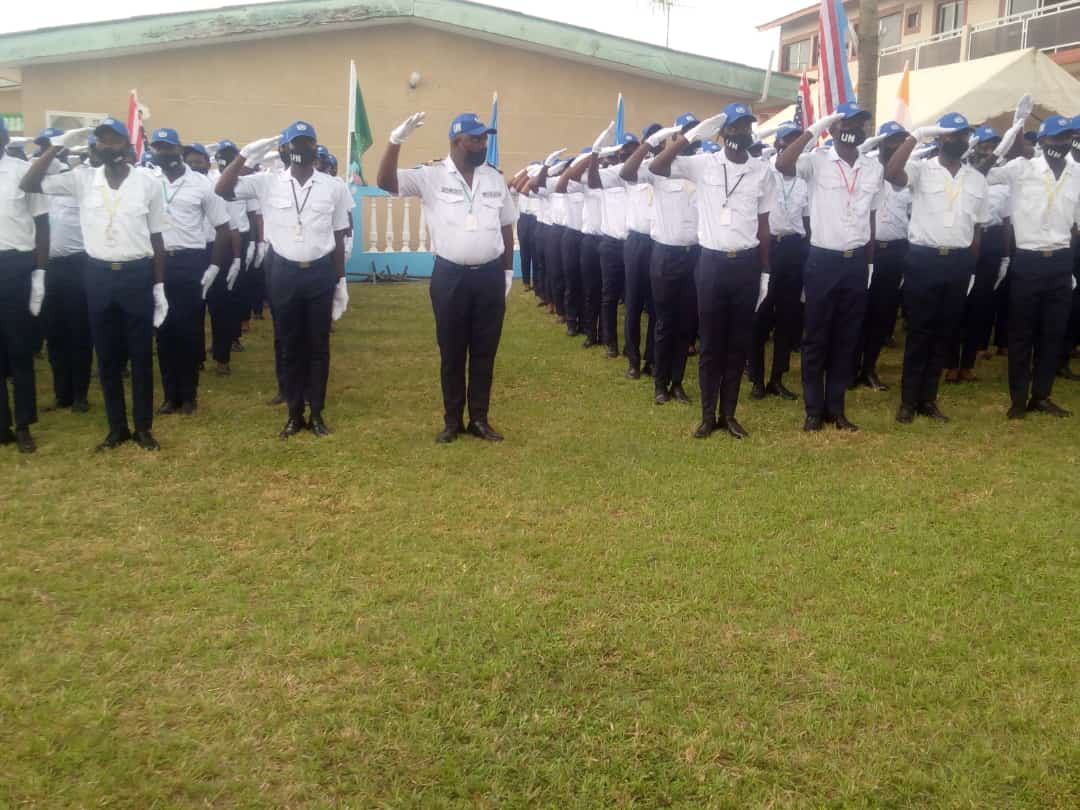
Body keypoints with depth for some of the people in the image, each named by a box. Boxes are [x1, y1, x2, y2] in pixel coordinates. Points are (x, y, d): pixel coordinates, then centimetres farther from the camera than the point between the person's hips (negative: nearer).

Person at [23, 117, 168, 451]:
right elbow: (28, 184, -2)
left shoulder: (148, 182, -3)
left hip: (137, 275, -2)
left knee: (141, 355, 6)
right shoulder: (81, 180, 1)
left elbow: (157, 238, 2)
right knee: (107, 357, 9)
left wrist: (160, 286, 1)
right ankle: (117, 427, 22)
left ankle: (143, 426, 18)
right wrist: (57, 147, -8)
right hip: (98, 276, 2)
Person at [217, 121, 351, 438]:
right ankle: (294, 413, 19)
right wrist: (246, 154, -14)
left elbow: (339, 239, 5)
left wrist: (341, 281, 5)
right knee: (290, 347, 8)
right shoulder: (267, 183, 0)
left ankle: (317, 412, 18)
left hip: (321, 273, 0)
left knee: (318, 346, 6)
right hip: (285, 273, 1)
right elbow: (223, 189, -7)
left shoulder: (333, 187, 1)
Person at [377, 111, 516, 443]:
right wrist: (396, 140, -26)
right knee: (451, 352, 7)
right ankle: (452, 420, 19)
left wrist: (508, 270, 12)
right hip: (450, 276, -3)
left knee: (484, 352, 8)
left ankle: (479, 419, 20)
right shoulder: (431, 176, -5)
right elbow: (386, 183, -15)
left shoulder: (495, 178, 6)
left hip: (490, 275, 3)